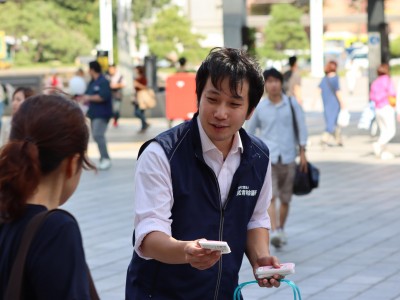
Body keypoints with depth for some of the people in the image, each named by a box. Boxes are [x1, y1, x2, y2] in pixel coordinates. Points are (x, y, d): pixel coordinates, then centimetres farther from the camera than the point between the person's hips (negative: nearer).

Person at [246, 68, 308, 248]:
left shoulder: (292, 104, 2)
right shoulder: (260, 108, 3)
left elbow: (301, 127, 6)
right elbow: (249, 130, 14)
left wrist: (302, 152, 1)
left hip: (288, 157, 1)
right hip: (267, 157, -1)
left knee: (285, 199, 9)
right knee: (270, 196, -17)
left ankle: (281, 230, 29)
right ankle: (274, 232, -27)